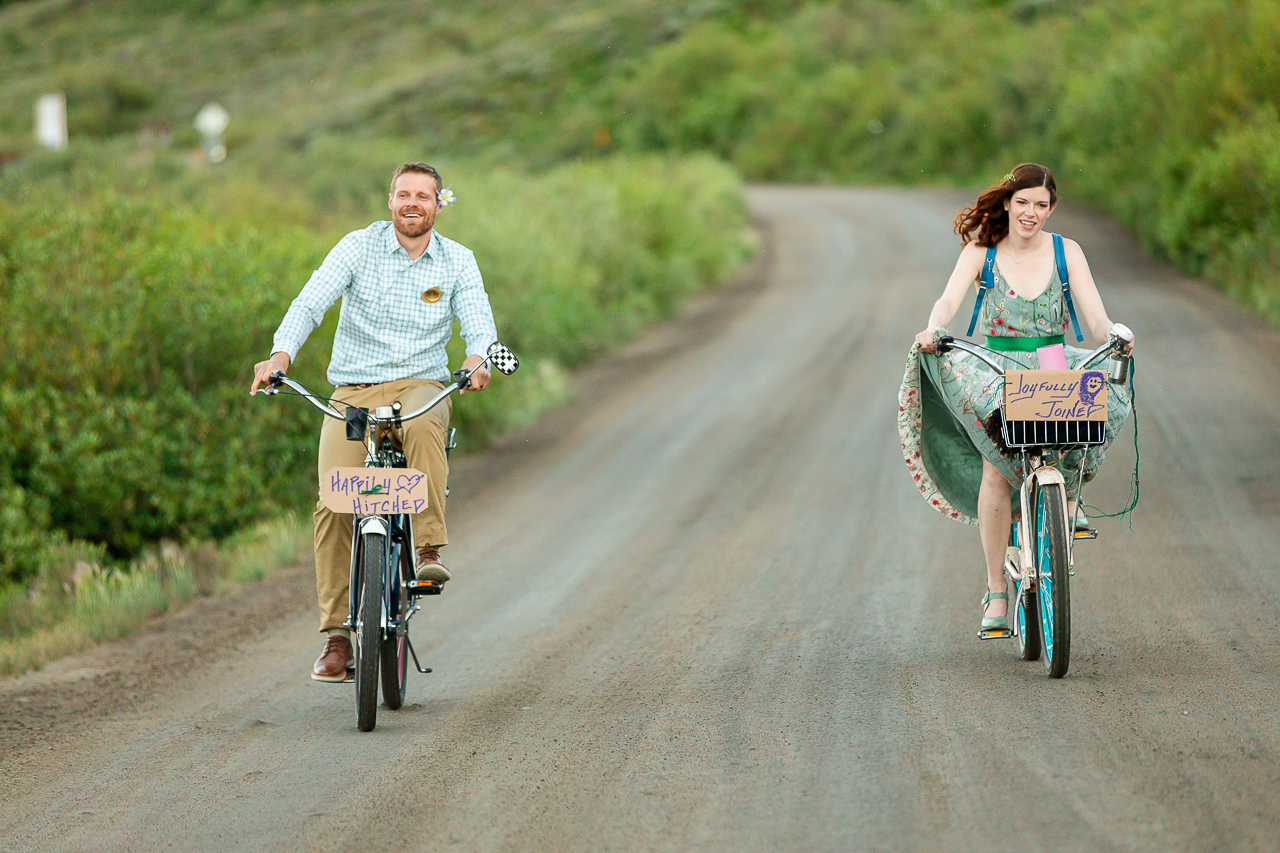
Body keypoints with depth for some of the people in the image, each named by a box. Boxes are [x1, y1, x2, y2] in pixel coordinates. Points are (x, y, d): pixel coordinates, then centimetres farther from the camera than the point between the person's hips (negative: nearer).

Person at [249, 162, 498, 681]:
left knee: (423, 424, -39)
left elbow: (479, 323, -5)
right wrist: (281, 354, -29)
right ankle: (337, 634, -10)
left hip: (421, 384, 0)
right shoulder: (359, 247, 1)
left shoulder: (457, 261, 6)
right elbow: (311, 302, -10)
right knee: (333, 506, -17)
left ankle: (430, 549, -34)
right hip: (352, 393, 0)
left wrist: (477, 359, -30)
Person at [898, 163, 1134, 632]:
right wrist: (932, 329, -36)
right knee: (995, 470, -27)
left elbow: (1094, 315, -3)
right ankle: (996, 590, -18)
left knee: (1104, 390, -32)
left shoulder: (1066, 253, 4)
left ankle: (1067, 499, -4)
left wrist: (1113, 337, -26)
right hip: (998, 367, -2)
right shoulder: (981, 252, 1)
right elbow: (948, 300, -13)